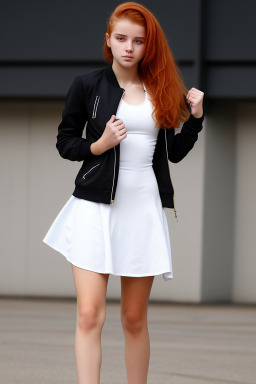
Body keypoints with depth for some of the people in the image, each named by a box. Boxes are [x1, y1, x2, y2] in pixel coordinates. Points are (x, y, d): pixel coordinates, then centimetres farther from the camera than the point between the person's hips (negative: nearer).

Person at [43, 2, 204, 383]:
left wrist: (195, 116, 3)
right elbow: (65, 143, 5)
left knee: (135, 319, 7)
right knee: (90, 315, -12)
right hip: (95, 207, -2)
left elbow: (174, 152, 15)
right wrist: (98, 146, -12)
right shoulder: (87, 85, 2)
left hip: (144, 208, 2)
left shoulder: (161, 89, 10)